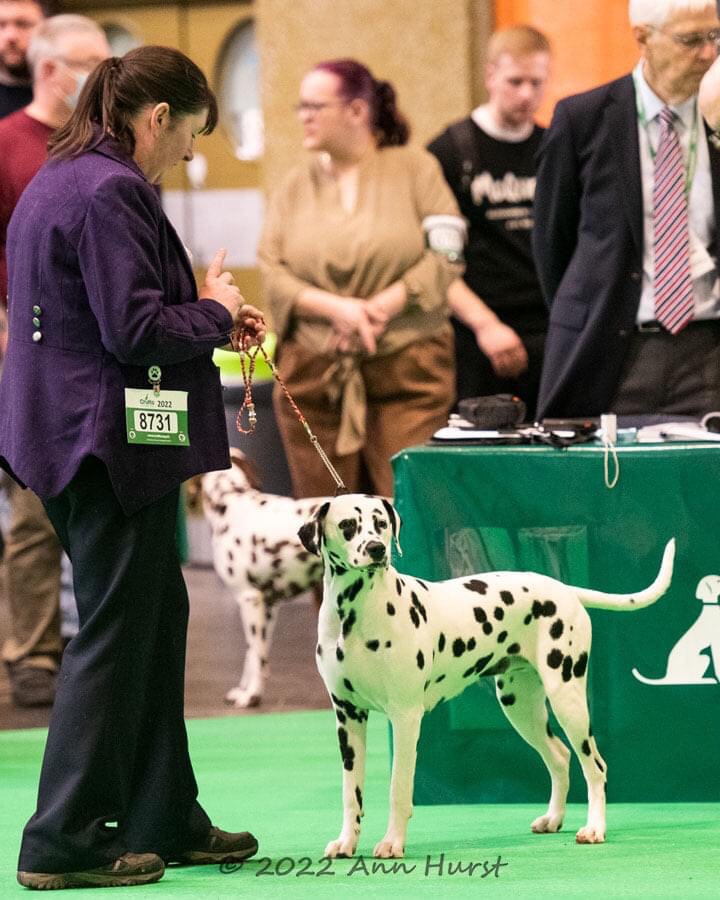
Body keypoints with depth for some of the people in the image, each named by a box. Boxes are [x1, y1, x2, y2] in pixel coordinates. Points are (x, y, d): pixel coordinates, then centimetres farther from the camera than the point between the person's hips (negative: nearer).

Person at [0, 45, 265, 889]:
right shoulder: (111, 192, -18)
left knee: (158, 615, 17)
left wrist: (210, 314, 14)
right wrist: (214, 312, -4)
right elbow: (135, 330, -22)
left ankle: (163, 820, 24)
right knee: (115, 632, -4)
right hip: (113, 439, -11)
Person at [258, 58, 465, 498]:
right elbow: (271, 272, 4)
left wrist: (382, 307, -14)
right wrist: (336, 308, -12)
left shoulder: (416, 169, 4)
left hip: (408, 373, -3)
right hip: (314, 377, 3)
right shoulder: (297, 185, 12)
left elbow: (446, 256, -3)